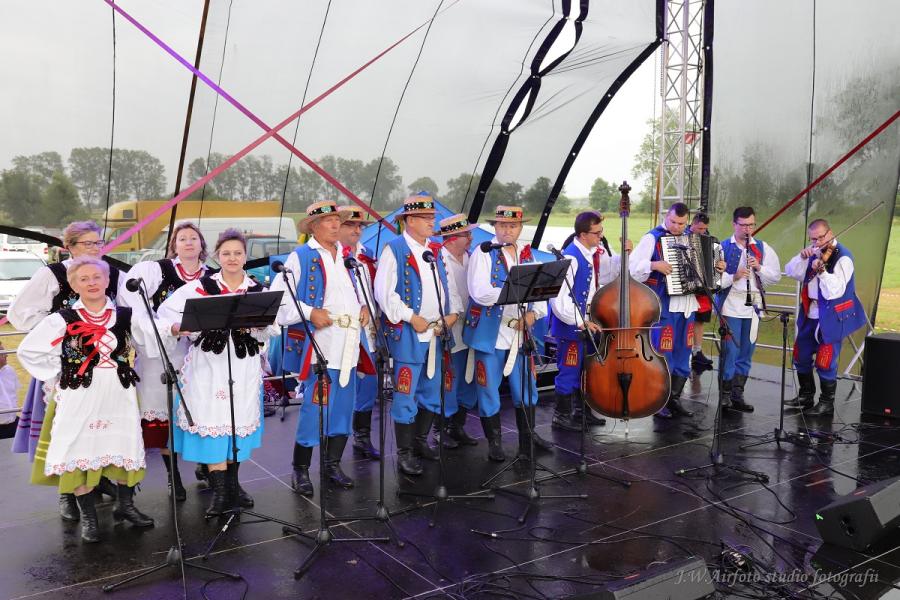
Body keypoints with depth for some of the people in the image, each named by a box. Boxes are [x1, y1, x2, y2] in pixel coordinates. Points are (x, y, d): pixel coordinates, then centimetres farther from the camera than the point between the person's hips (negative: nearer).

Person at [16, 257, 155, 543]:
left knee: (126, 447, 8)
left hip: (119, 395, 2)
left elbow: (153, 339, 1)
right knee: (81, 451, 0)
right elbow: (28, 350, 2)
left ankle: (125, 505, 28)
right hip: (79, 398, -2)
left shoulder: (125, 316, 3)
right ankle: (89, 517, 16)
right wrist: (56, 378, 0)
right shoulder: (62, 319, -3)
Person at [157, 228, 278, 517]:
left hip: (244, 366, 2)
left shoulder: (257, 290, 5)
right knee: (213, 421, -5)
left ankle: (232, 481, 27)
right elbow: (166, 312, -3)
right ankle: (220, 490, 3)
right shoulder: (201, 286, 0)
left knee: (239, 421, 10)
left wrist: (252, 326, -19)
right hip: (208, 365, -2)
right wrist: (176, 328, -22)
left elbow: (272, 327, 0)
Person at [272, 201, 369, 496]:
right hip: (320, 344, -6)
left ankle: (333, 464, 24)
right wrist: (310, 312, -19)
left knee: (344, 406, 10)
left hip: (349, 344, 6)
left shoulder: (348, 256, 16)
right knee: (315, 408, -5)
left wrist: (364, 307, 8)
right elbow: (280, 299, -9)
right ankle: (300, 470, 9)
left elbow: (361, 288, 28)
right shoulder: (300, 257, -4)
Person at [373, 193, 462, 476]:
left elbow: (449, 285, 19)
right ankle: (404, 453, 10)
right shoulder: (395, 249, -8)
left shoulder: (434, 251, 14)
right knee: (405, 396, -1)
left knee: (432, 393, 15)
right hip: (408, 335, -7)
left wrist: (453, 313, 2)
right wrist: (412, 318, -16)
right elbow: (384, 292, -15)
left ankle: (420, 441, 31)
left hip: (436, 334, 7)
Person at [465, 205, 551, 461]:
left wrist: (533, 313, -13)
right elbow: (480, 294, -21)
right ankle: (494, 442, 21)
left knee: (526, 388, 13)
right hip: (490, 333, -4)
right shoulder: (483, 254, -6)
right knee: (488, 389, 5)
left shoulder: (527, 255, 10)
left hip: (519, 333, 5)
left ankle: (528, 435, 32)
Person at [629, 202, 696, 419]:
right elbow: (632, 266, -14)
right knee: (662, 355, -2)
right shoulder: (653, 238, -6)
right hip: (663, 307, -6)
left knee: (683, 355, 11)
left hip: (687, 306, 7)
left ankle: (674, 399, 22)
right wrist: (654, 265, -28)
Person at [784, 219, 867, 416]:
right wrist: (802, 257, -13)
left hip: (831, 318, -7)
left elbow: (835, 291, -23)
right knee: (801, 355, 15)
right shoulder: (815, 253, 7)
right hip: (810, 314, 7)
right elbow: (791, 272, 3)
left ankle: (827, 404, 12)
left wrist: (822, 270, -36)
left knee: (825, 363, -3)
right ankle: (806, 397, 32)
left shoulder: (843, 258, -14)